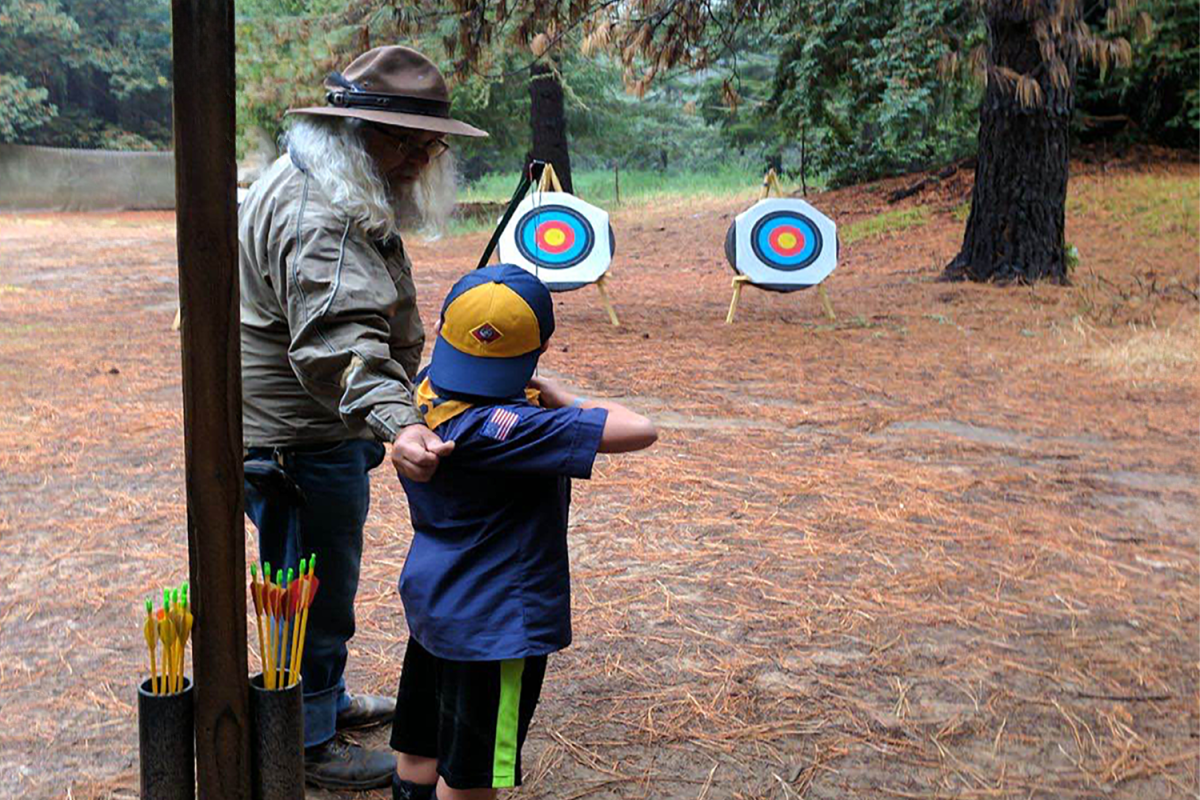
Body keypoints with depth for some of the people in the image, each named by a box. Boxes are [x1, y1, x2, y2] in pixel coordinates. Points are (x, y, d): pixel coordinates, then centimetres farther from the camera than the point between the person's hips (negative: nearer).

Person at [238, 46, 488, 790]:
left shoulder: (341, 196, 12)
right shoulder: (317, 217, -25)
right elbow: (338, 339, -40)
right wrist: (395, 422, -53)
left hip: (315, 432, 11)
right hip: (299, 441, -11)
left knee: (323, 584, 25)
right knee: (317, 591, 3)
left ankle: (327, 700, 43)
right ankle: (309, 745, 19)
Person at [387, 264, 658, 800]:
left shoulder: (425, 394, -6)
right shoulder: (496, 428, -30)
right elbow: (639, 431, -32)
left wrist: (538, 404, 1)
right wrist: (565, 400, -17)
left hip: (433, 603, 8)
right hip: (494, 621, -8)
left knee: (419, 756, 23)